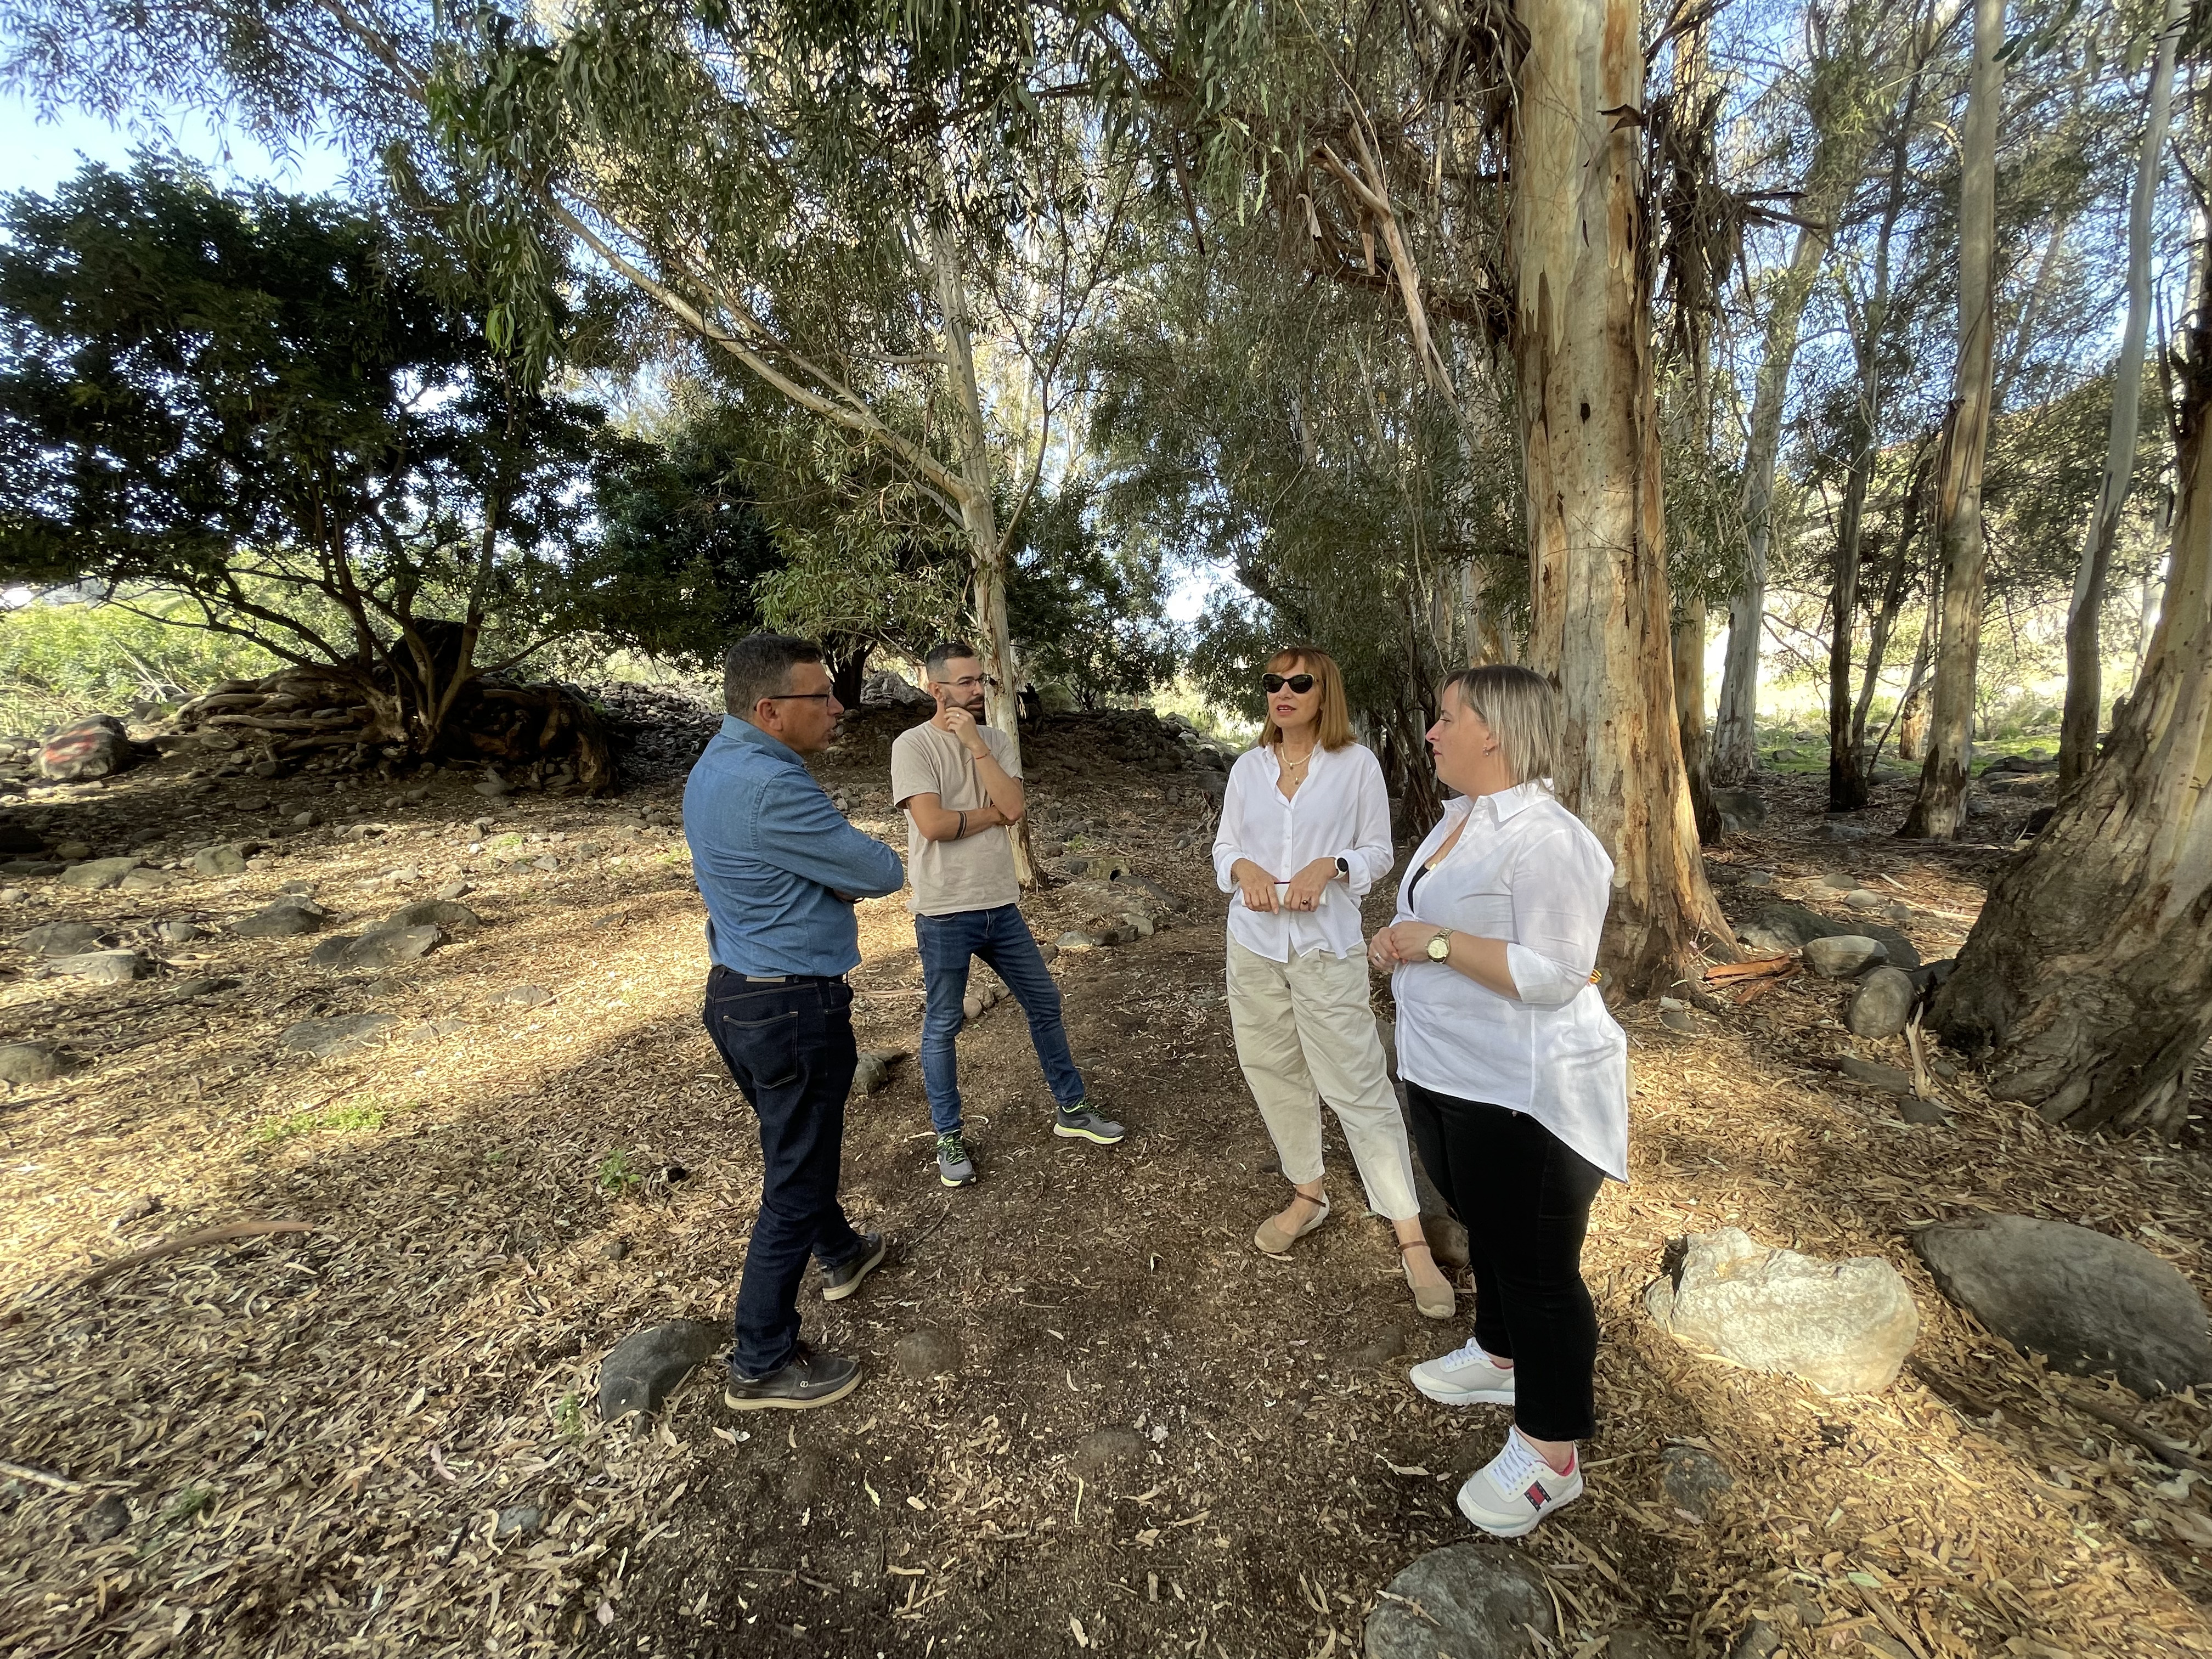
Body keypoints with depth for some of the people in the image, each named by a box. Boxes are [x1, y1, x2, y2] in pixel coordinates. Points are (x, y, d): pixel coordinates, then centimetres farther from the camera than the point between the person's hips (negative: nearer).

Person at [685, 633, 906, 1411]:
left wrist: (838, 874, -6)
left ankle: (841, 1253, 52)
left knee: (799, 1149, 27)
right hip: (793, 1011, -10)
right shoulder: (770, 787, -27)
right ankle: (762, 1365, 27)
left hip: (740, 993, 10)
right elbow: (884, 873, -18)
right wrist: (858, 864, 4)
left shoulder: (720, 762, 6)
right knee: (796, 1179, 8)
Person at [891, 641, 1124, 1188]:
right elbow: (933, 823, -22)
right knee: (943, 1027, 8)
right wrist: (993, 813, -8)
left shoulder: (998, 742, 6)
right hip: (944, 914, -5)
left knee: (1045, 1004, 14)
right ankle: (949, 1136, 28)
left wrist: (974, 742, -13)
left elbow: (1013, 807, -10)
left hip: (1002, 906, 6)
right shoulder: (913, 745, -10)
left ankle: (1070, 1109, 32)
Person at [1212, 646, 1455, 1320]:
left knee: (1359, 1087, -3)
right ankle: (1308, 1195, 35)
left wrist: (1330, 865, -19)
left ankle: (1412, 1238, 12)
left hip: (1326, 947, -4)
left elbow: (1379, 851, 0)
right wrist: (1242, 867, -12)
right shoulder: (1248, 767, 6)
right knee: (1273, 1075, 14)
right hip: (1254, 944, 4)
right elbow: (1223, 847, 10)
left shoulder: (1357, 764, -4)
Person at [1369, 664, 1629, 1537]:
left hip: (1522, 1097, -9)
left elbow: (1554, 975, -26)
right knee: (1485, 1233, 26)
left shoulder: (1546, 840, -22)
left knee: (1536, 1267, 8)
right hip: (1447, 1075, 9)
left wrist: (1437, 943, -25)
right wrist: (1400, 941, 0)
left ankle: (1550, 1455, 28)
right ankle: (1501, 1357, 50)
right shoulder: (1459, 817, 8)